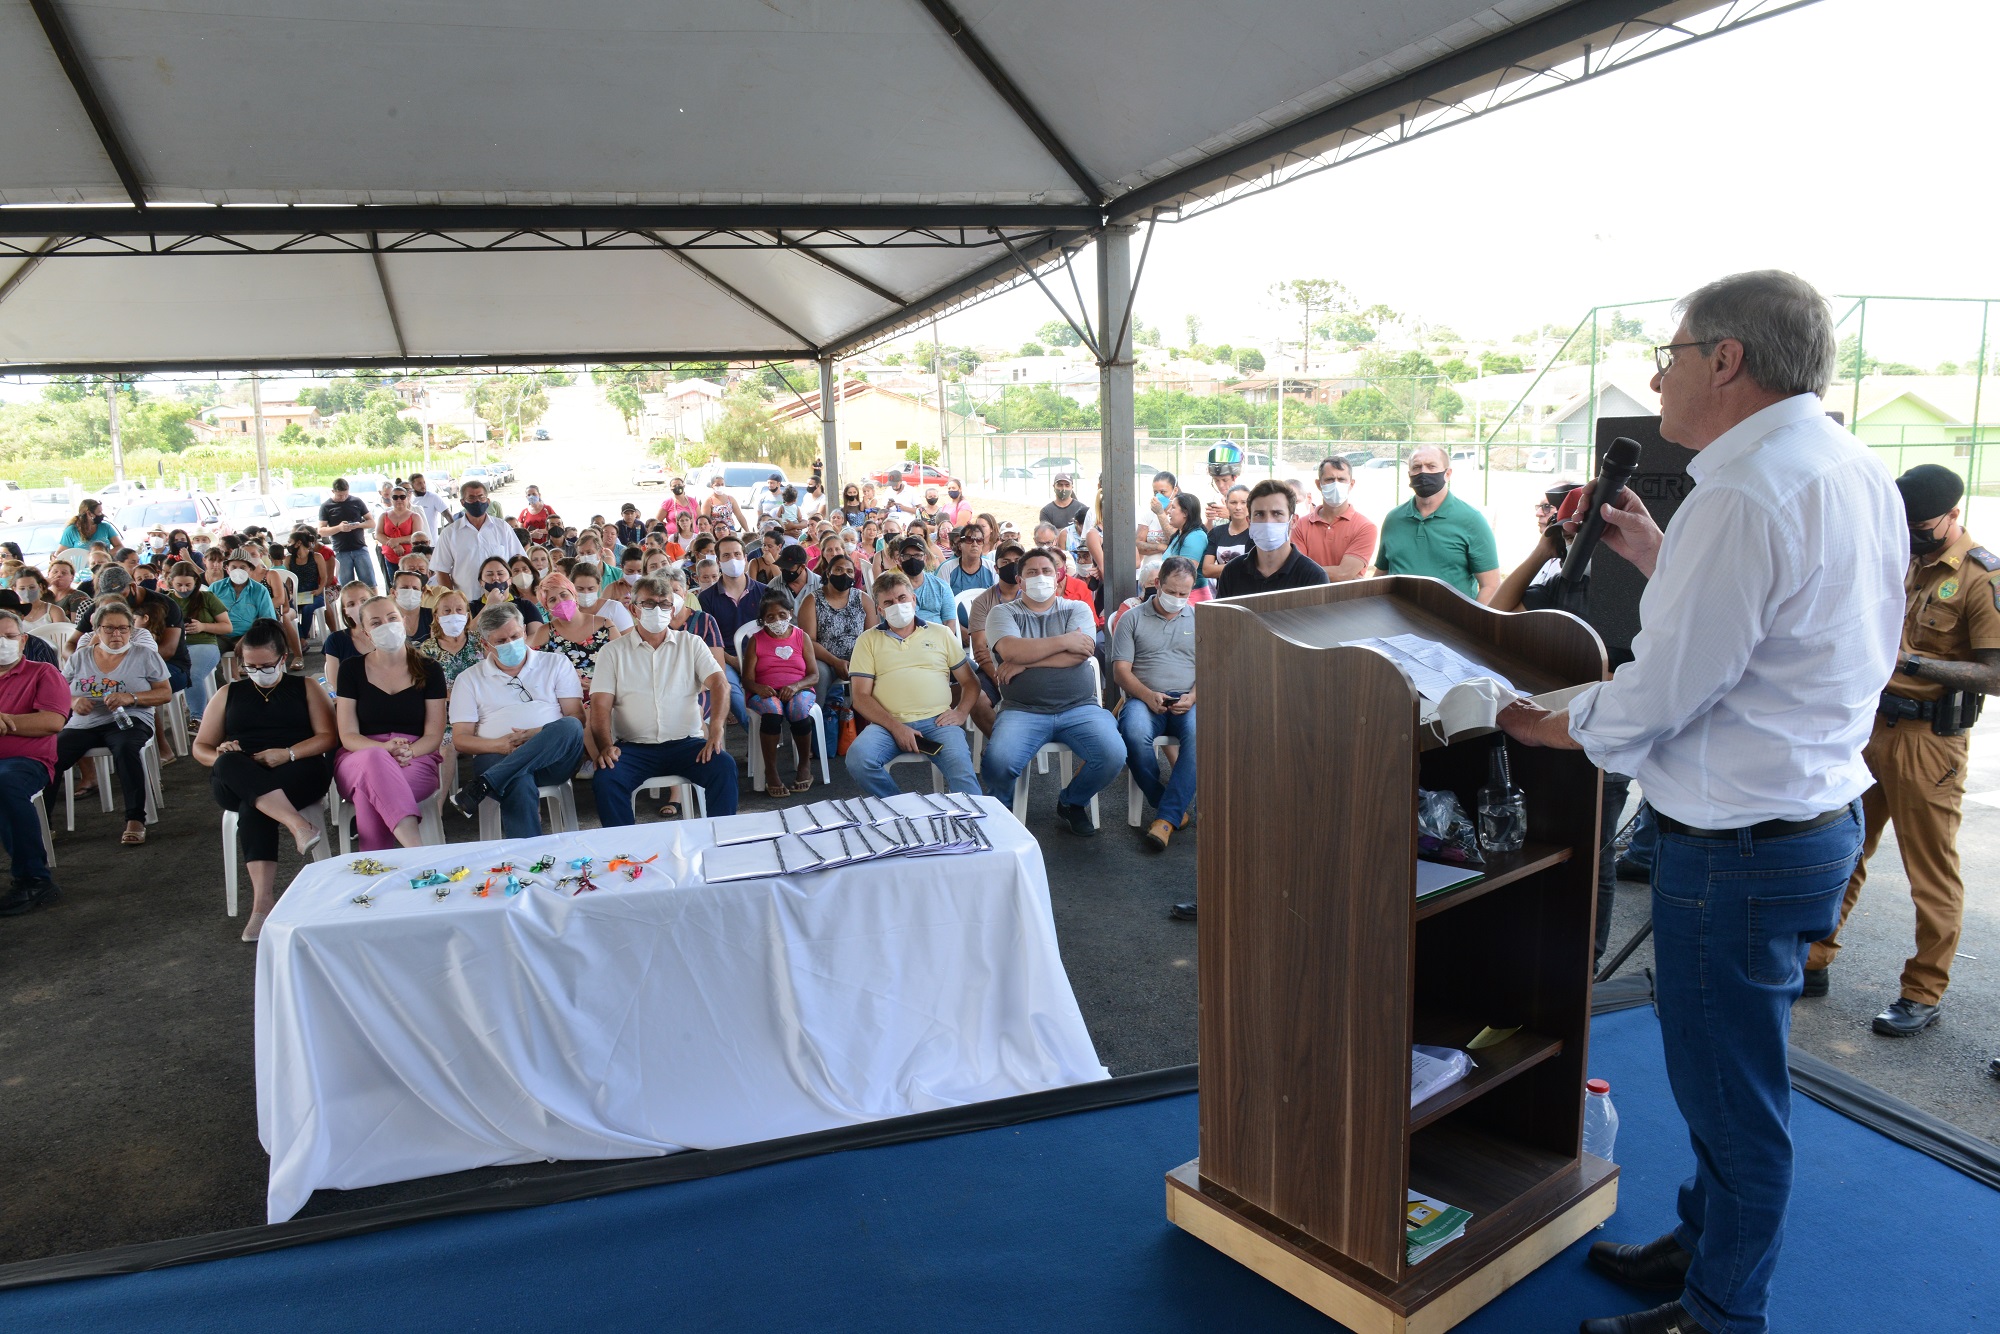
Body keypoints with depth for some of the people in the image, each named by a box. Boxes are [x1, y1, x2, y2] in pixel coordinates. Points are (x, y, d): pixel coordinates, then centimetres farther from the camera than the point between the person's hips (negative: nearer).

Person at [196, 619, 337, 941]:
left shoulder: (305, 688, 17)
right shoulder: (229, 694, 23)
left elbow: (329, 736, 3)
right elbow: (201, 747, 19)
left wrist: (288, 753, -15)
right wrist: (221, 756, -7)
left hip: (299, 775, -2)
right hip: (237, 784, 2)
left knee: (253, 807, -35)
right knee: (229, 764, -36)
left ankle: (263, 900, -43)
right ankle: (298, 825, -51)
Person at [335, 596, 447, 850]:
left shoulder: (428, 671, 10)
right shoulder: (352, 669, 10)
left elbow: (434, 735, 3)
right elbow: (348, 736, 2)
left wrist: (408, 751, -20)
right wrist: (385, 748, -19)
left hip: (416, 762, 0)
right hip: (358, 761, 0)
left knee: (370, 793, -36)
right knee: (375, 759, -40)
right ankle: (417, 849, -52)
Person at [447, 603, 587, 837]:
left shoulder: (556, 664, 17)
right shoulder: (469, 680, 18)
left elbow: (577, 718, 6)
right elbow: (460, 740, 10)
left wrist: (539, 735, -14)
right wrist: (499, 745, -12)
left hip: (554, 757, 1)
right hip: (498, 759, -1)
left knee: (569, 726, -35)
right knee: (520, 784, -39)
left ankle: (482, 786, -38)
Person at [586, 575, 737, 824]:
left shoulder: (691, 644, 11)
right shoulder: (614, 651, 9)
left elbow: (720, 684, -3)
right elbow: (601, 705, 0)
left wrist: (716, 729, -22)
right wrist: (605, 746, -19)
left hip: (686, 743, 1)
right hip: (634, 746, 0)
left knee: (724, 767, -28)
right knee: (605, 780, -30)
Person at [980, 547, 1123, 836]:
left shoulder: (1077, 609, 13)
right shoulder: (1002, 613, 10)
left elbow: (1079, 654, -7)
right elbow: (1011, 650, -12)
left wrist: (1024, 662, -9)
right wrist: (1064, 641, -7)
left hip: (1079, 707, 2)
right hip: (1023, 711, -1)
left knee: (1113, 755, -23)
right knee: (998, 761, -29)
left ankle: (1071, 803, 9)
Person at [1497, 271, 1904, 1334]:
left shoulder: (1743, 495, -23)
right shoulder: (1855, 471, 8)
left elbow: (1657, 698, -21)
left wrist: (1545, 725, -4)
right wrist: (1657, 558, 13)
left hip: (1739, 842, -10)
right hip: (1818, 812, 10)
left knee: (1731, 1093, 7)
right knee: (1722, 1073, 24)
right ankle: (1704, 1243, 43)